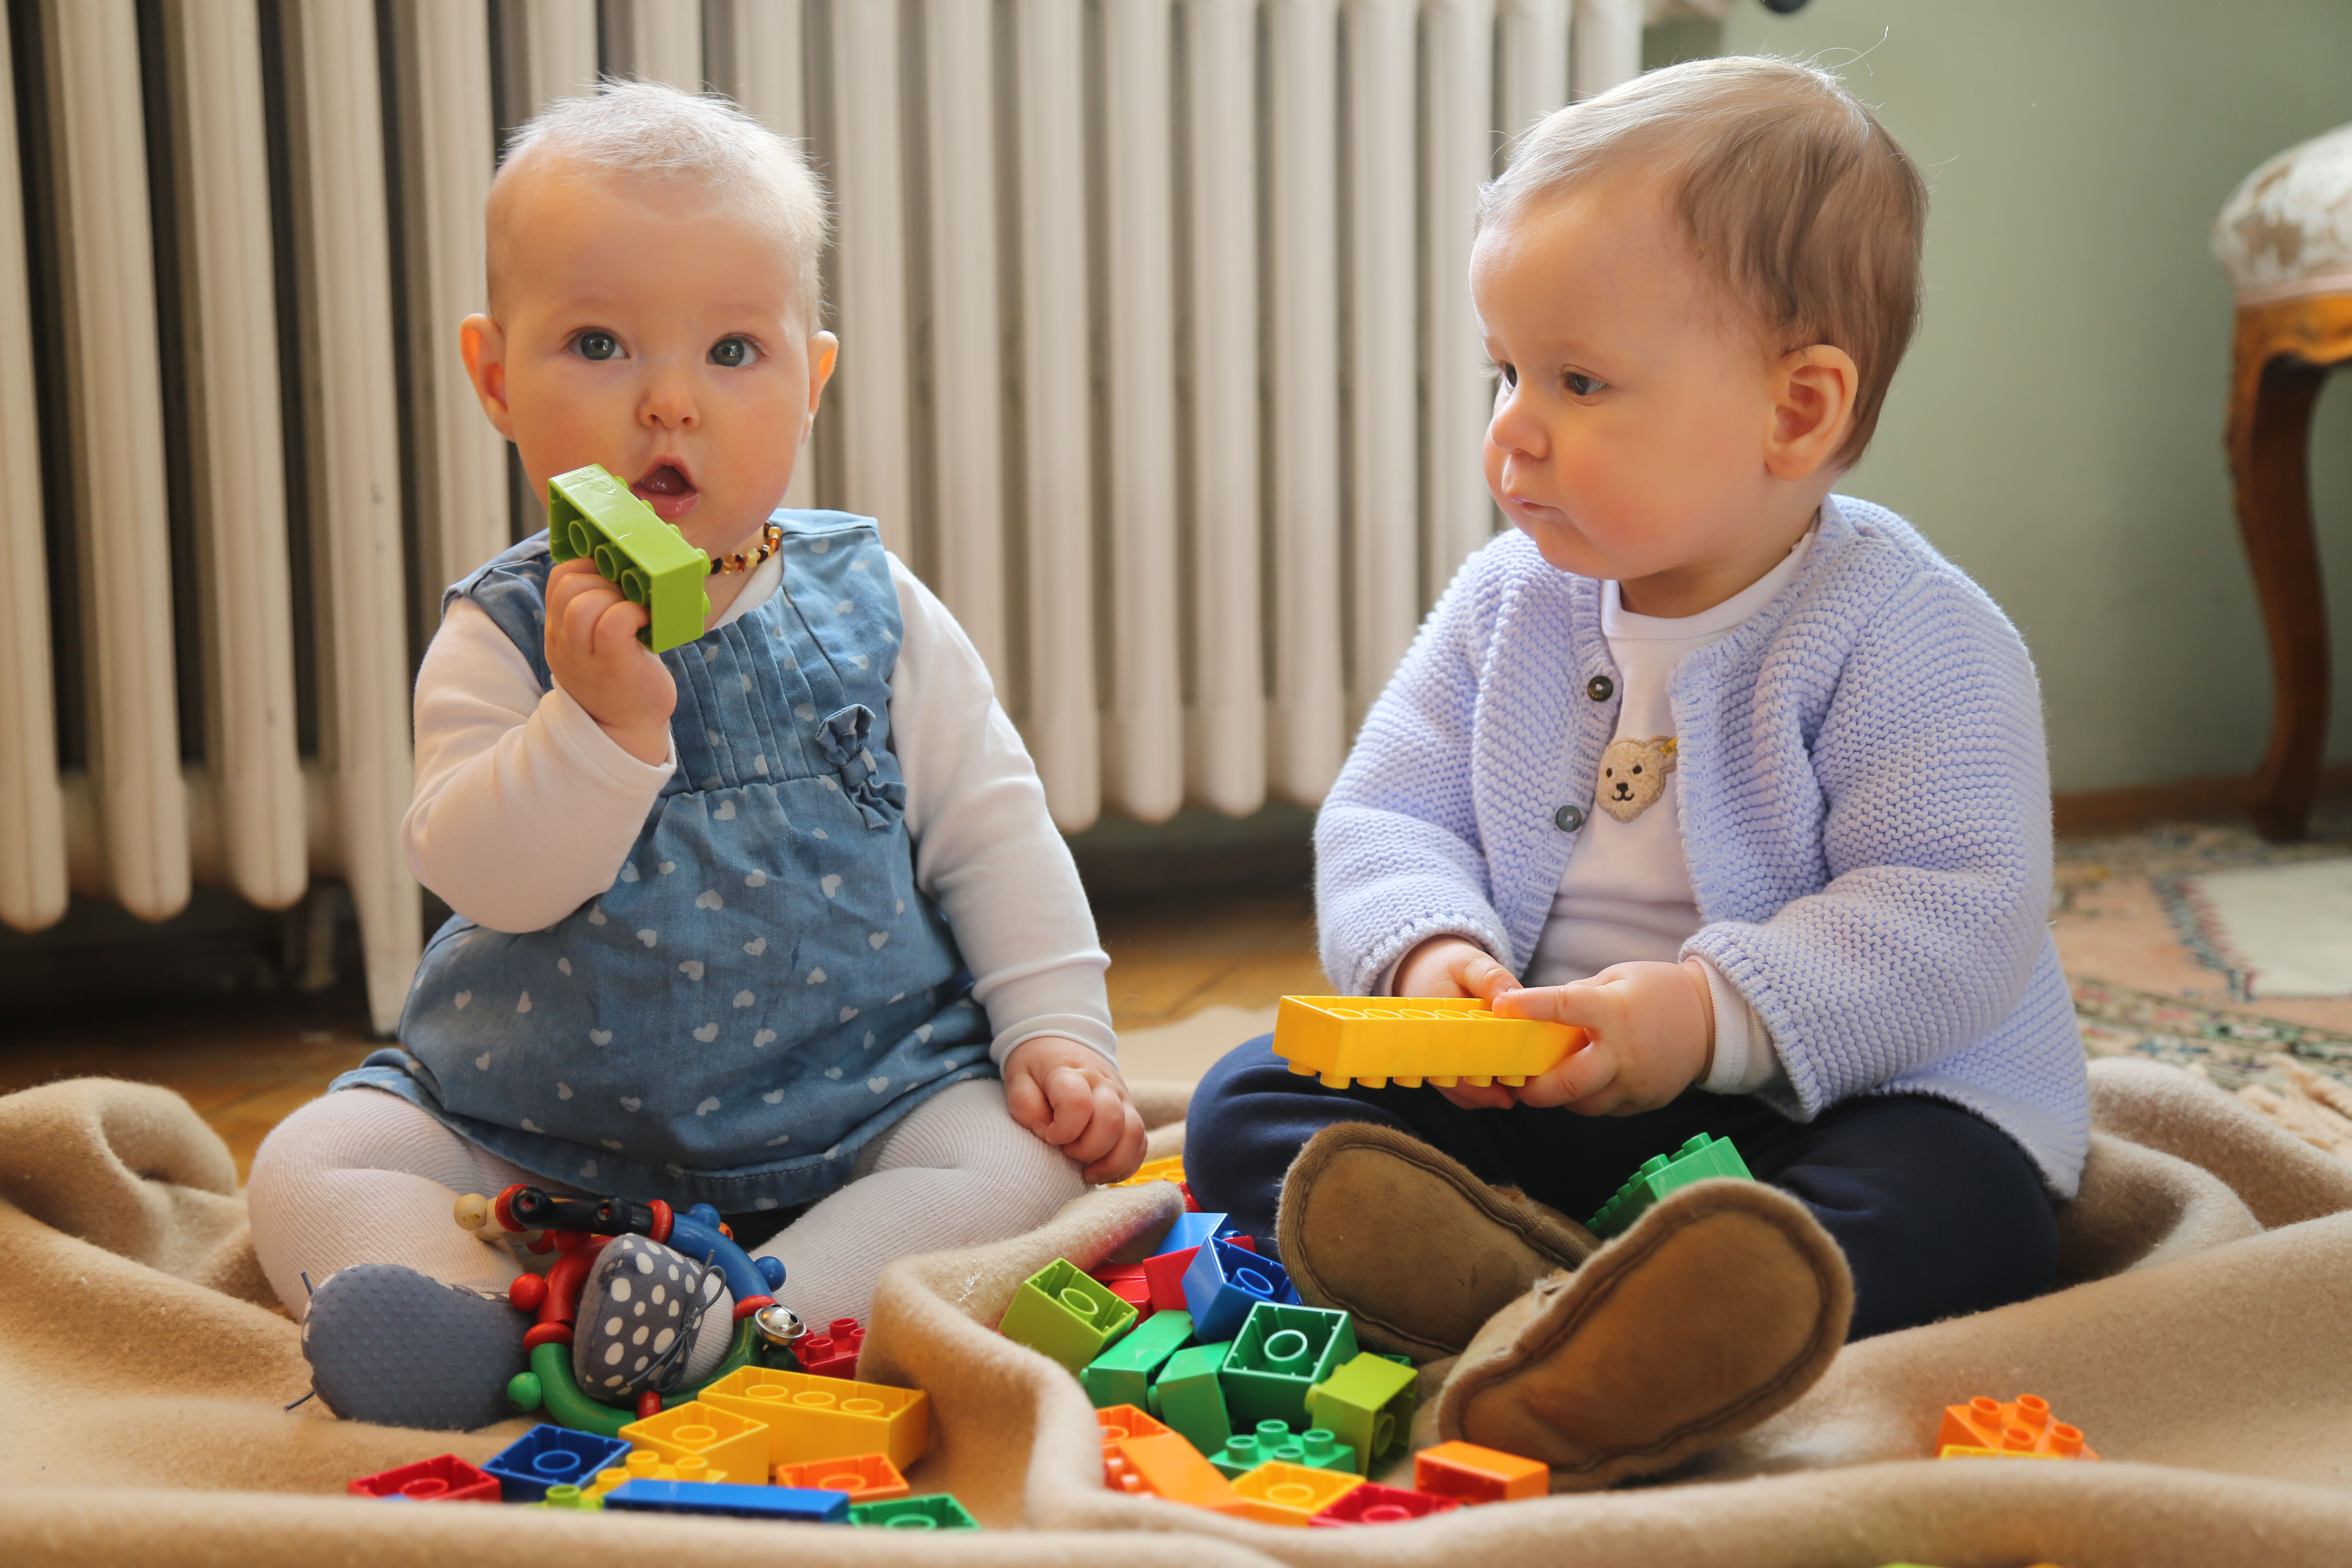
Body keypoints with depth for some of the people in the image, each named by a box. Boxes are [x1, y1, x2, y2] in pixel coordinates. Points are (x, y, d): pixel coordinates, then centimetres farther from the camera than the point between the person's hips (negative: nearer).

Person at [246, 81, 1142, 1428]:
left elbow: (990, 834, 5)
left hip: (850, 1104, 0)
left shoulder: (874, 611, 0)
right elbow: (482, 874, -17)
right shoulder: (503, 636, -4)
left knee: (1021, 1153, -24)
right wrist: (601, 721, -32)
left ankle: (744, 1319, -37)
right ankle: (497, 1323, -39)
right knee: (314, 1165, -14)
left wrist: (1057, 1030, -5)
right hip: (544, 1127, 1)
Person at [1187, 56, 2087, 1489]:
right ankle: (1508, 1267, -43)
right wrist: (1430, 953, -18)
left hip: (1844, 1091, -4)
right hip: (1525, 1092, 5)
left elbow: (1956, 919, -18)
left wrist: (1715, 1015, -29)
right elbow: (1387, 818, 5)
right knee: (1247, 1102, -12)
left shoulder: (1912, 640, -11)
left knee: (1961, 1207, -35)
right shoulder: (1508, 603, 6)